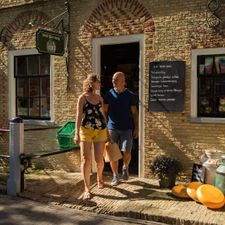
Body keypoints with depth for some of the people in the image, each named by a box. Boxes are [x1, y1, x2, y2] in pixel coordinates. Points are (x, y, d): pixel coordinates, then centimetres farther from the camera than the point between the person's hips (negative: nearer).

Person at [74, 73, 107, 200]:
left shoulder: (100, 98, 11)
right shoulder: (83, 98, -3)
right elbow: (79, 116, -6)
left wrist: (107, 132, 18)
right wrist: (77, 134, -12)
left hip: (100, 130, 4)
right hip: (86, 130, -4)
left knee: (99, 159, 5)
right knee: (86, 160, -6)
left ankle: (100, 178, 36)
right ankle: (87, 189, 4)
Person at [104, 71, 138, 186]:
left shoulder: (130, 95, 1)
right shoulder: (109, 94, 3)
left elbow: (134, 113, 4)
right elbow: (105, 111, 6)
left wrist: (136, 128, -1)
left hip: (126, 128, -1)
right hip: (112, 128, 1)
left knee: (126, 152, -7)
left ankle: (125, 167, 25)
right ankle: (115, 176, 19)